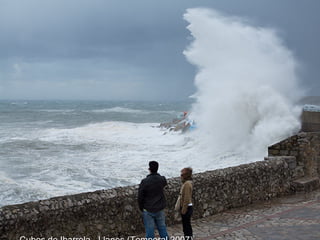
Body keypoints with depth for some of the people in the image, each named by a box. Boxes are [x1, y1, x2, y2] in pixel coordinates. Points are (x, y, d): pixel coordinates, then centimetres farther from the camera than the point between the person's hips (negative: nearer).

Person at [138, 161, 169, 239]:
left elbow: (140, 197, -12)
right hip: (160, 209, 3)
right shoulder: (162, 179, -8)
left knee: (149, 230, 7)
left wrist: (141, 208, 3)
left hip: (148, 210, -3)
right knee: (162, 228, 17)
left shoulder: (144, 181, -18)